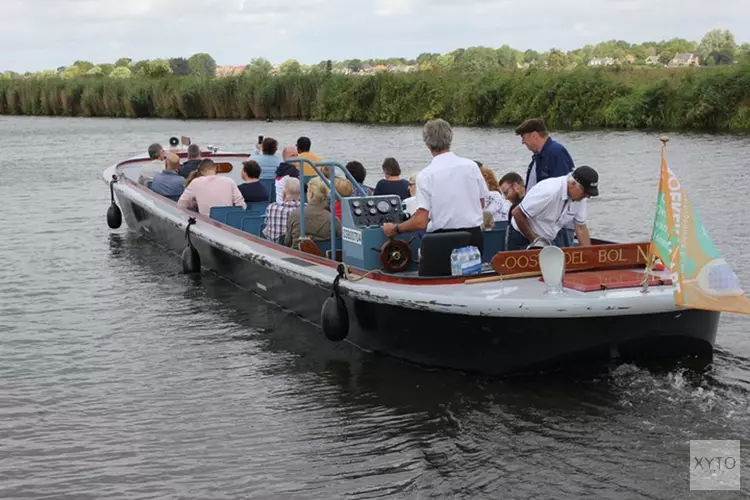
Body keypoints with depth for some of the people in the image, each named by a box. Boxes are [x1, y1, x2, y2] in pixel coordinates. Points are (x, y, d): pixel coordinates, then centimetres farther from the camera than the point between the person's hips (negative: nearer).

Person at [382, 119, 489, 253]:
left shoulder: (425, 176, -9)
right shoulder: (471, 166, 1)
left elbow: (421, 222, -13)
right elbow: (481, 204, 12)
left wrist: (395, 229, 3)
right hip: (474, 236, 3)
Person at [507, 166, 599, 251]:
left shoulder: (580, 196, -8)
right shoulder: (549, 191, -31)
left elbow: (581, 228, 1)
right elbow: (517, 213, -26)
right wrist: (534, 240, -18)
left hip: (550, 239, 7)